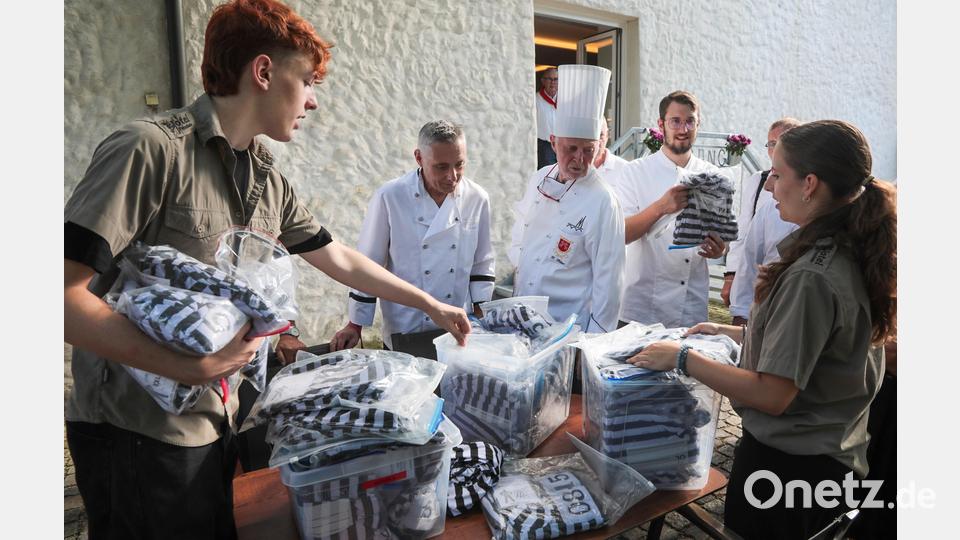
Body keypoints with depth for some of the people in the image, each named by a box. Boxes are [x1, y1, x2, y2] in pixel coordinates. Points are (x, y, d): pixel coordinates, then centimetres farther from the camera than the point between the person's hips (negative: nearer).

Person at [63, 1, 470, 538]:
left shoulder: (269, 181, 5)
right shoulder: (151, 149, -19)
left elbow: (340, 259, 14)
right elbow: (64, 292, -23)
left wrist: (431, 304, 18)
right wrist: (190, 365, -25)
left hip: (214, 419, 7)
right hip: (135, 432, -7)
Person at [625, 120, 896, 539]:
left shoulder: (811, 276, -28)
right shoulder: (852, 255, 1)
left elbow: (773, 395, -26)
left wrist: (683, 358, -19)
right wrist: (732, 332, 13)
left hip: (787, 462, -8)